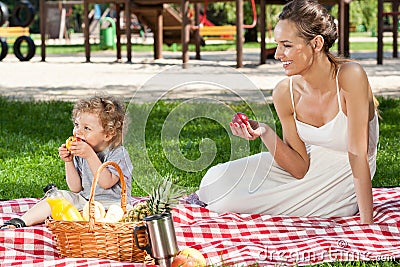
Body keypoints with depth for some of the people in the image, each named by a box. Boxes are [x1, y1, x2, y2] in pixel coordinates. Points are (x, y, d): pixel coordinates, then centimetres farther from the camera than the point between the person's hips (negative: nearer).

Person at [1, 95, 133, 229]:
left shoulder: (118, 153, -13)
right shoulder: (80, 153, 5)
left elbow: (106, 183, -26)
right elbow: (76, 188, 2)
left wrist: (90, 156, -31)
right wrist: (68, 161, -10)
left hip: (110, 203, -6)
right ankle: (20, 221, -11)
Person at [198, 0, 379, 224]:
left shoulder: (350, 76, -27)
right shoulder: (285, 93, -11)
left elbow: (358, 155, -25)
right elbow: (300, 168, -7)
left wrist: (366, 224, -26)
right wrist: (265, 133, -23)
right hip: (313, 163, 5)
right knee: (216, 180, -2)